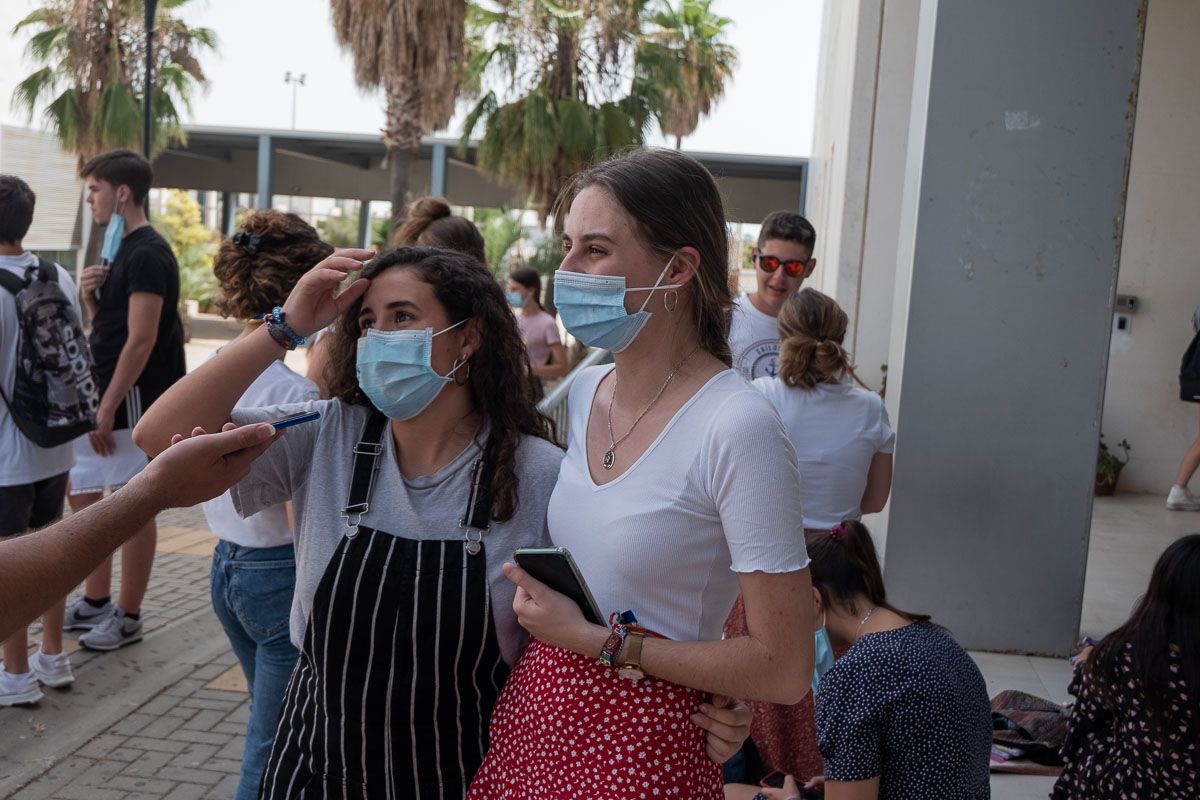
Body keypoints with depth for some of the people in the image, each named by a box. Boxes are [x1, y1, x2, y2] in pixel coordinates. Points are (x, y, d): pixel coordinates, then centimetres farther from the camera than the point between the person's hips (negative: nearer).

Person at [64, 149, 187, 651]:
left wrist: (107, 409, -20)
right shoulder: (122, 250, 14)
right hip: (106, 393, 10)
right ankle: (95, 602, 28)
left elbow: (141, 340, -20)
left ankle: (128, 617, 11)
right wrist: (90, 296, -1)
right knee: (81, 492, 16)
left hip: (133, 401, -10)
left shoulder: (147, 255, -15)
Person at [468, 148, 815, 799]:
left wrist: (598, 642, -18)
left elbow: (783, 671, -21)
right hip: (528, 720, 7)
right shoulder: (584, 391, 2)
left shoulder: (736, 428, -22)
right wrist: (541, 607, 3)